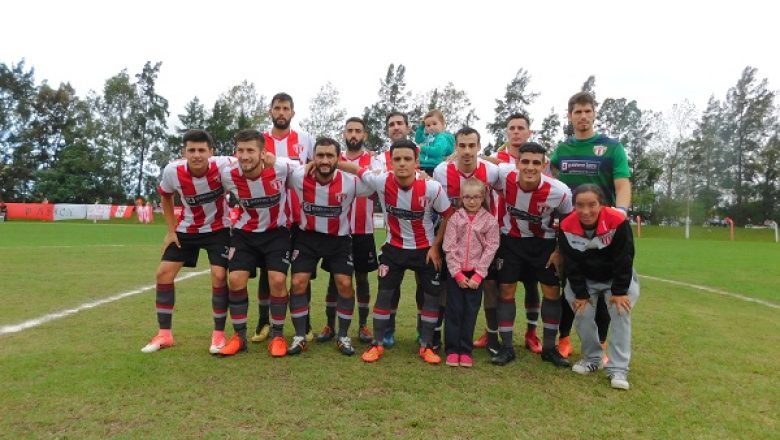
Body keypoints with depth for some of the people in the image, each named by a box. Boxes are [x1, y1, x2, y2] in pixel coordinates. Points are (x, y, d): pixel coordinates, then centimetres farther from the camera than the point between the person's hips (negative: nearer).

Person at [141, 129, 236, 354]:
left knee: (219, 276, -14)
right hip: (186, 229, 3)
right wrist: (171, 230, 1)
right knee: (164, 273, -1)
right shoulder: (172, 171, -19)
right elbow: (165, 197, 3)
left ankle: (218, 333, 5)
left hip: (218, 229, -3)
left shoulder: (223, 165, -29)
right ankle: (164, 333, 13)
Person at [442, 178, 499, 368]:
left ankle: (465, 351, 16)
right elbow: (449, 248, -5)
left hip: (476, 273, 0)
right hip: (456, 272, 0)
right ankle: (452, 350, 13)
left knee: (470, 312, 6)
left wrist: (478, 275, -11)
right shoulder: (455, 218, -2)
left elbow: (490, 249, -6)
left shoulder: (490, 220, -3)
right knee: (453, 310, 4)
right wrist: (457, 273, -10)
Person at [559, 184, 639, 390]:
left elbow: (624, 259, -21)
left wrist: (619, 291, -19)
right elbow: (571, 265, -15)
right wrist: (580, 293, -14)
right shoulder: (566, 227, -23)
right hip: (585, 279, 2)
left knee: (621, 313, -14)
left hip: (618, 277, -2)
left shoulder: (618, 221, -30)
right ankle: (593, 358, 14)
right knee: (582, 313, -9)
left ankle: (618, 368, -8)